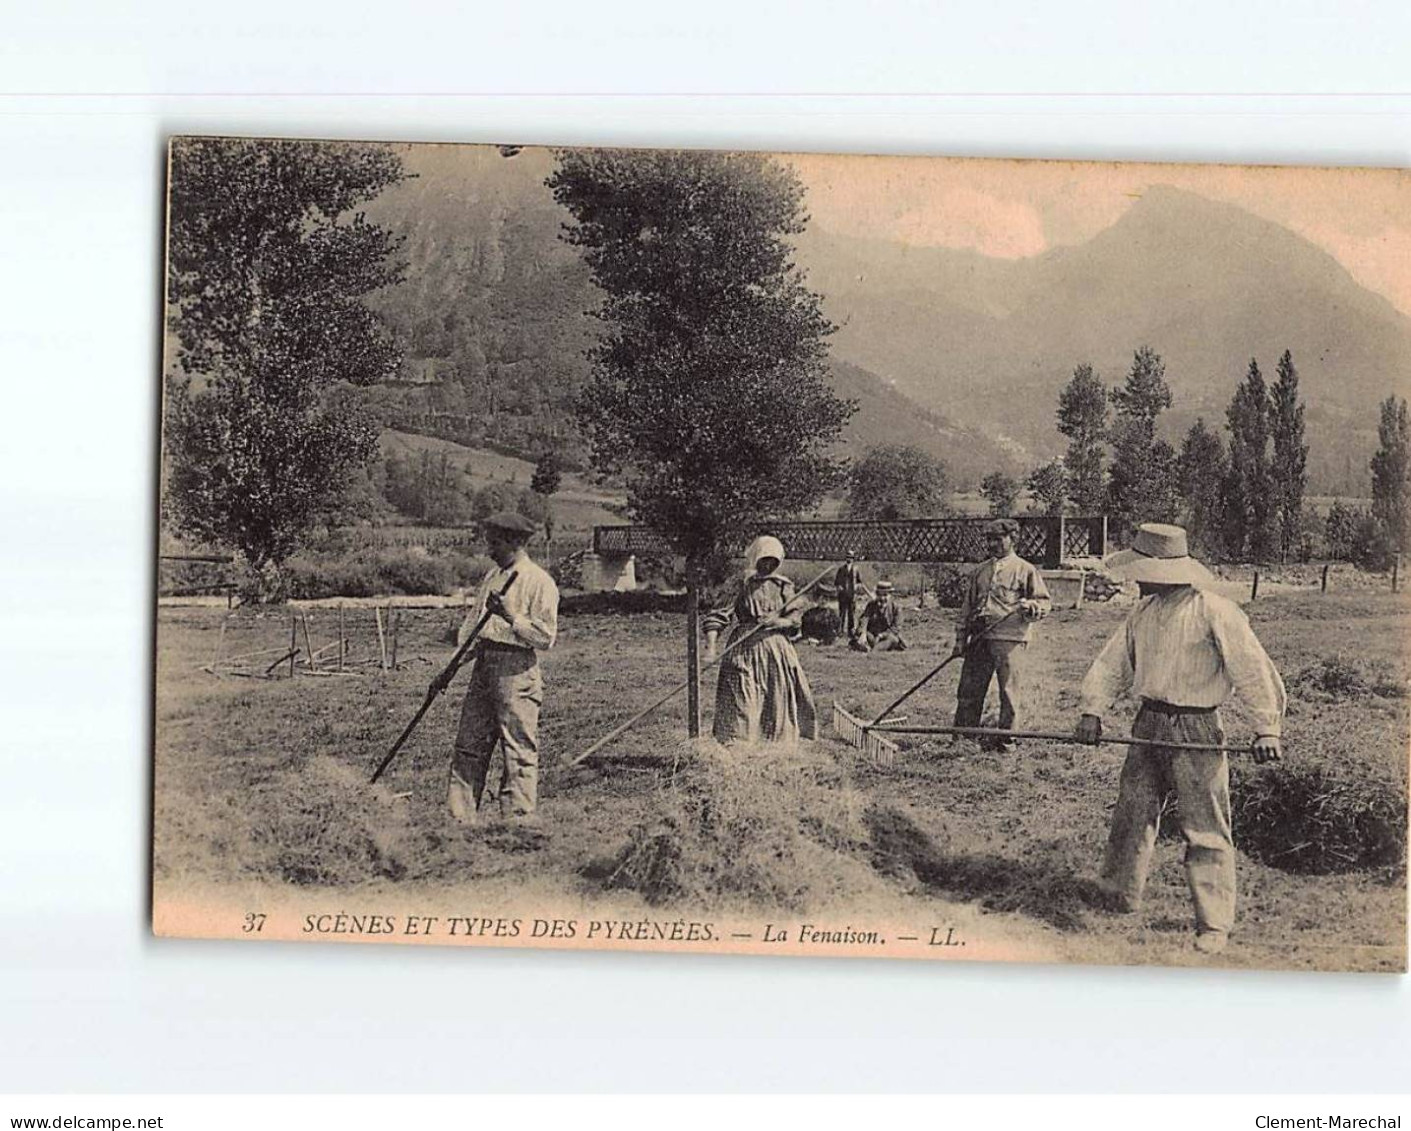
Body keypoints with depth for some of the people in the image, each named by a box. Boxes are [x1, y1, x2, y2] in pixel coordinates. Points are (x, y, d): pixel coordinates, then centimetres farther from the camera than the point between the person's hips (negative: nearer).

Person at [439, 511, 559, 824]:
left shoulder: (539, 582, -7)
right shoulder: (493, 577, 17)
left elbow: (546, 636, -13)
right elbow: (473, 624, 21)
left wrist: (511, 617, -21)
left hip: (516, 670, -8)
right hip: (483, 666, 8)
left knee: (519, 751, -4)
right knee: (469, 745, 8)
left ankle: (517, 819, 0)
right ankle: (461, 816, 14)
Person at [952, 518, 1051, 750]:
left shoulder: (1024, 570, 4)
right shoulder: (980, 571, 18)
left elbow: (1045, 602, 4)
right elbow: (967, 606, 20)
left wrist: (1030, 605, -19)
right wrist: (960, 639, 14)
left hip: (1009, 639, -5)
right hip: (979, 639, 5)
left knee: (1009, 692, -3)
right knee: (968, 690, 5)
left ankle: (1006, 738, 7)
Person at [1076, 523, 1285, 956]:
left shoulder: (1214, 611, -15)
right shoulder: (1145, 611, 8)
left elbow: (1252, 668, -17)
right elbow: (1113, 662, 10)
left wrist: (1266, 727, -23)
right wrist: (1093, 708, -3)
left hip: (1196, 732, -7)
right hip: (1149, 725, 7)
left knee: (1205, 828, -3)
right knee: (1131, 813, 14)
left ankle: (1214, 924, 3)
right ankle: (1121, 894, 31)